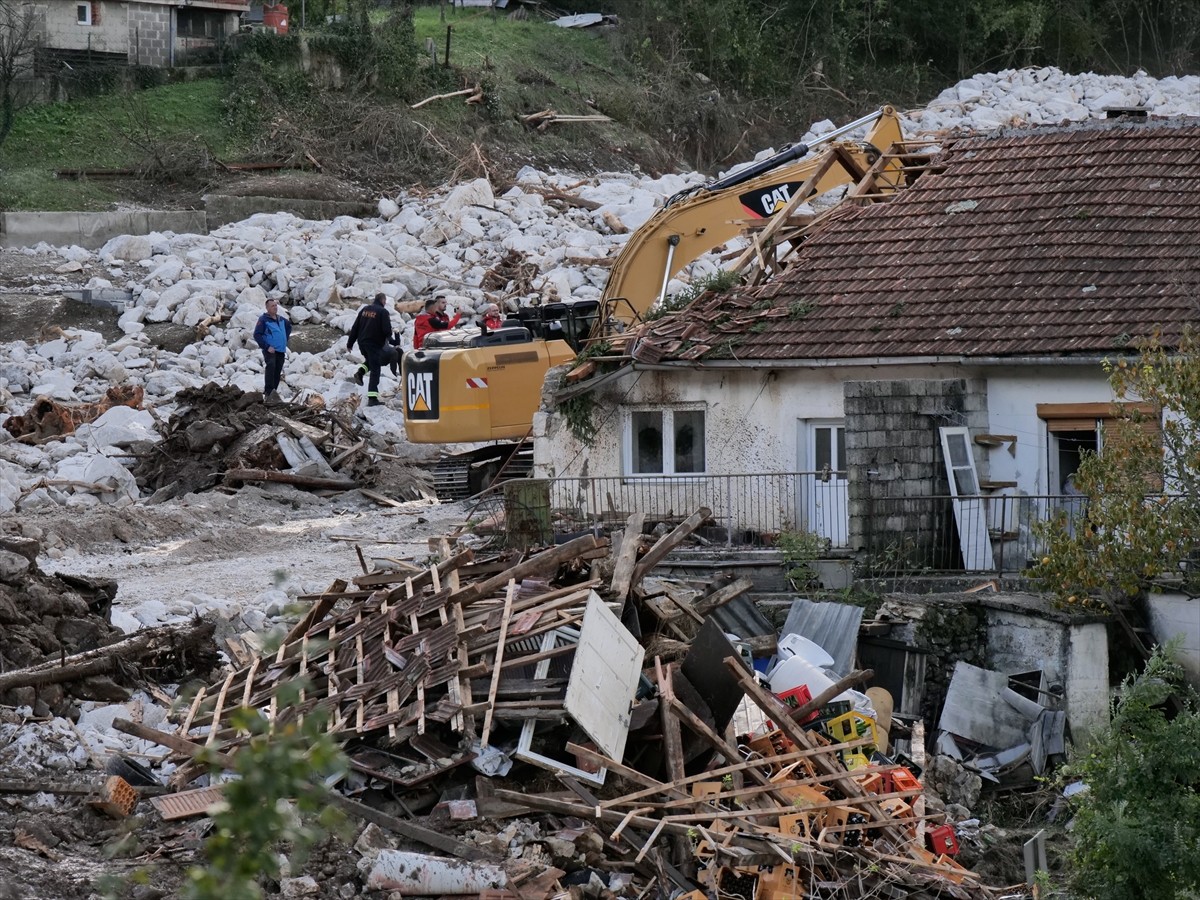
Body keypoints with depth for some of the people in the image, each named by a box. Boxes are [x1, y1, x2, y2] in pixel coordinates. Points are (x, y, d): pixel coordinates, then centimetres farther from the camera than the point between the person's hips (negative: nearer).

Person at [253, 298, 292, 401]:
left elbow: (289, 326, 35)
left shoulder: (281, 319, 13)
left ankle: (274, 392, 16)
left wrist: (285, 340, 23)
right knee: (270, 367, -27)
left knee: (277, 372, 8)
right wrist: (267, 347, -16)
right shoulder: (263, 319, -7)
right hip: (270, 350, -7)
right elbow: (257, 335, -12)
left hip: (281, 350, 7)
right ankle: (268, 392, -34)